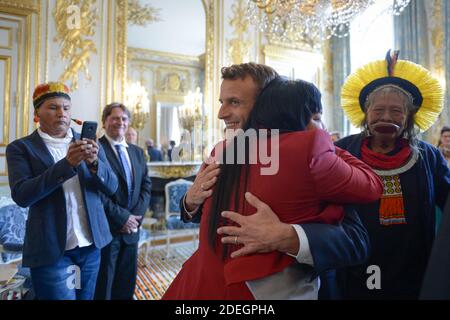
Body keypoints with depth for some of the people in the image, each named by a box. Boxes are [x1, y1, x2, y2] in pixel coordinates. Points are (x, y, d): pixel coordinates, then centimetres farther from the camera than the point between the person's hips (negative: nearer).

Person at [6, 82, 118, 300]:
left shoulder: (89, 143, 4)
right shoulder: (21, 148, -4)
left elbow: (111, 187, -1)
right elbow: (21, 195, -16)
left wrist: (94, 162, -21)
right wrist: (67, 163, -26)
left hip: (91, 245, 4)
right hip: (51, 250, -3)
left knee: (86, 297, 19)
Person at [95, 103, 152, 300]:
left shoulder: (138, 152, 12)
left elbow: (146, 186, 8)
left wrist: (136, 215, -6)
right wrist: (121, 217, -15)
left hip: (131, 228, 6)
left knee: (126, 287, 17)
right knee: (103, 288, 9)